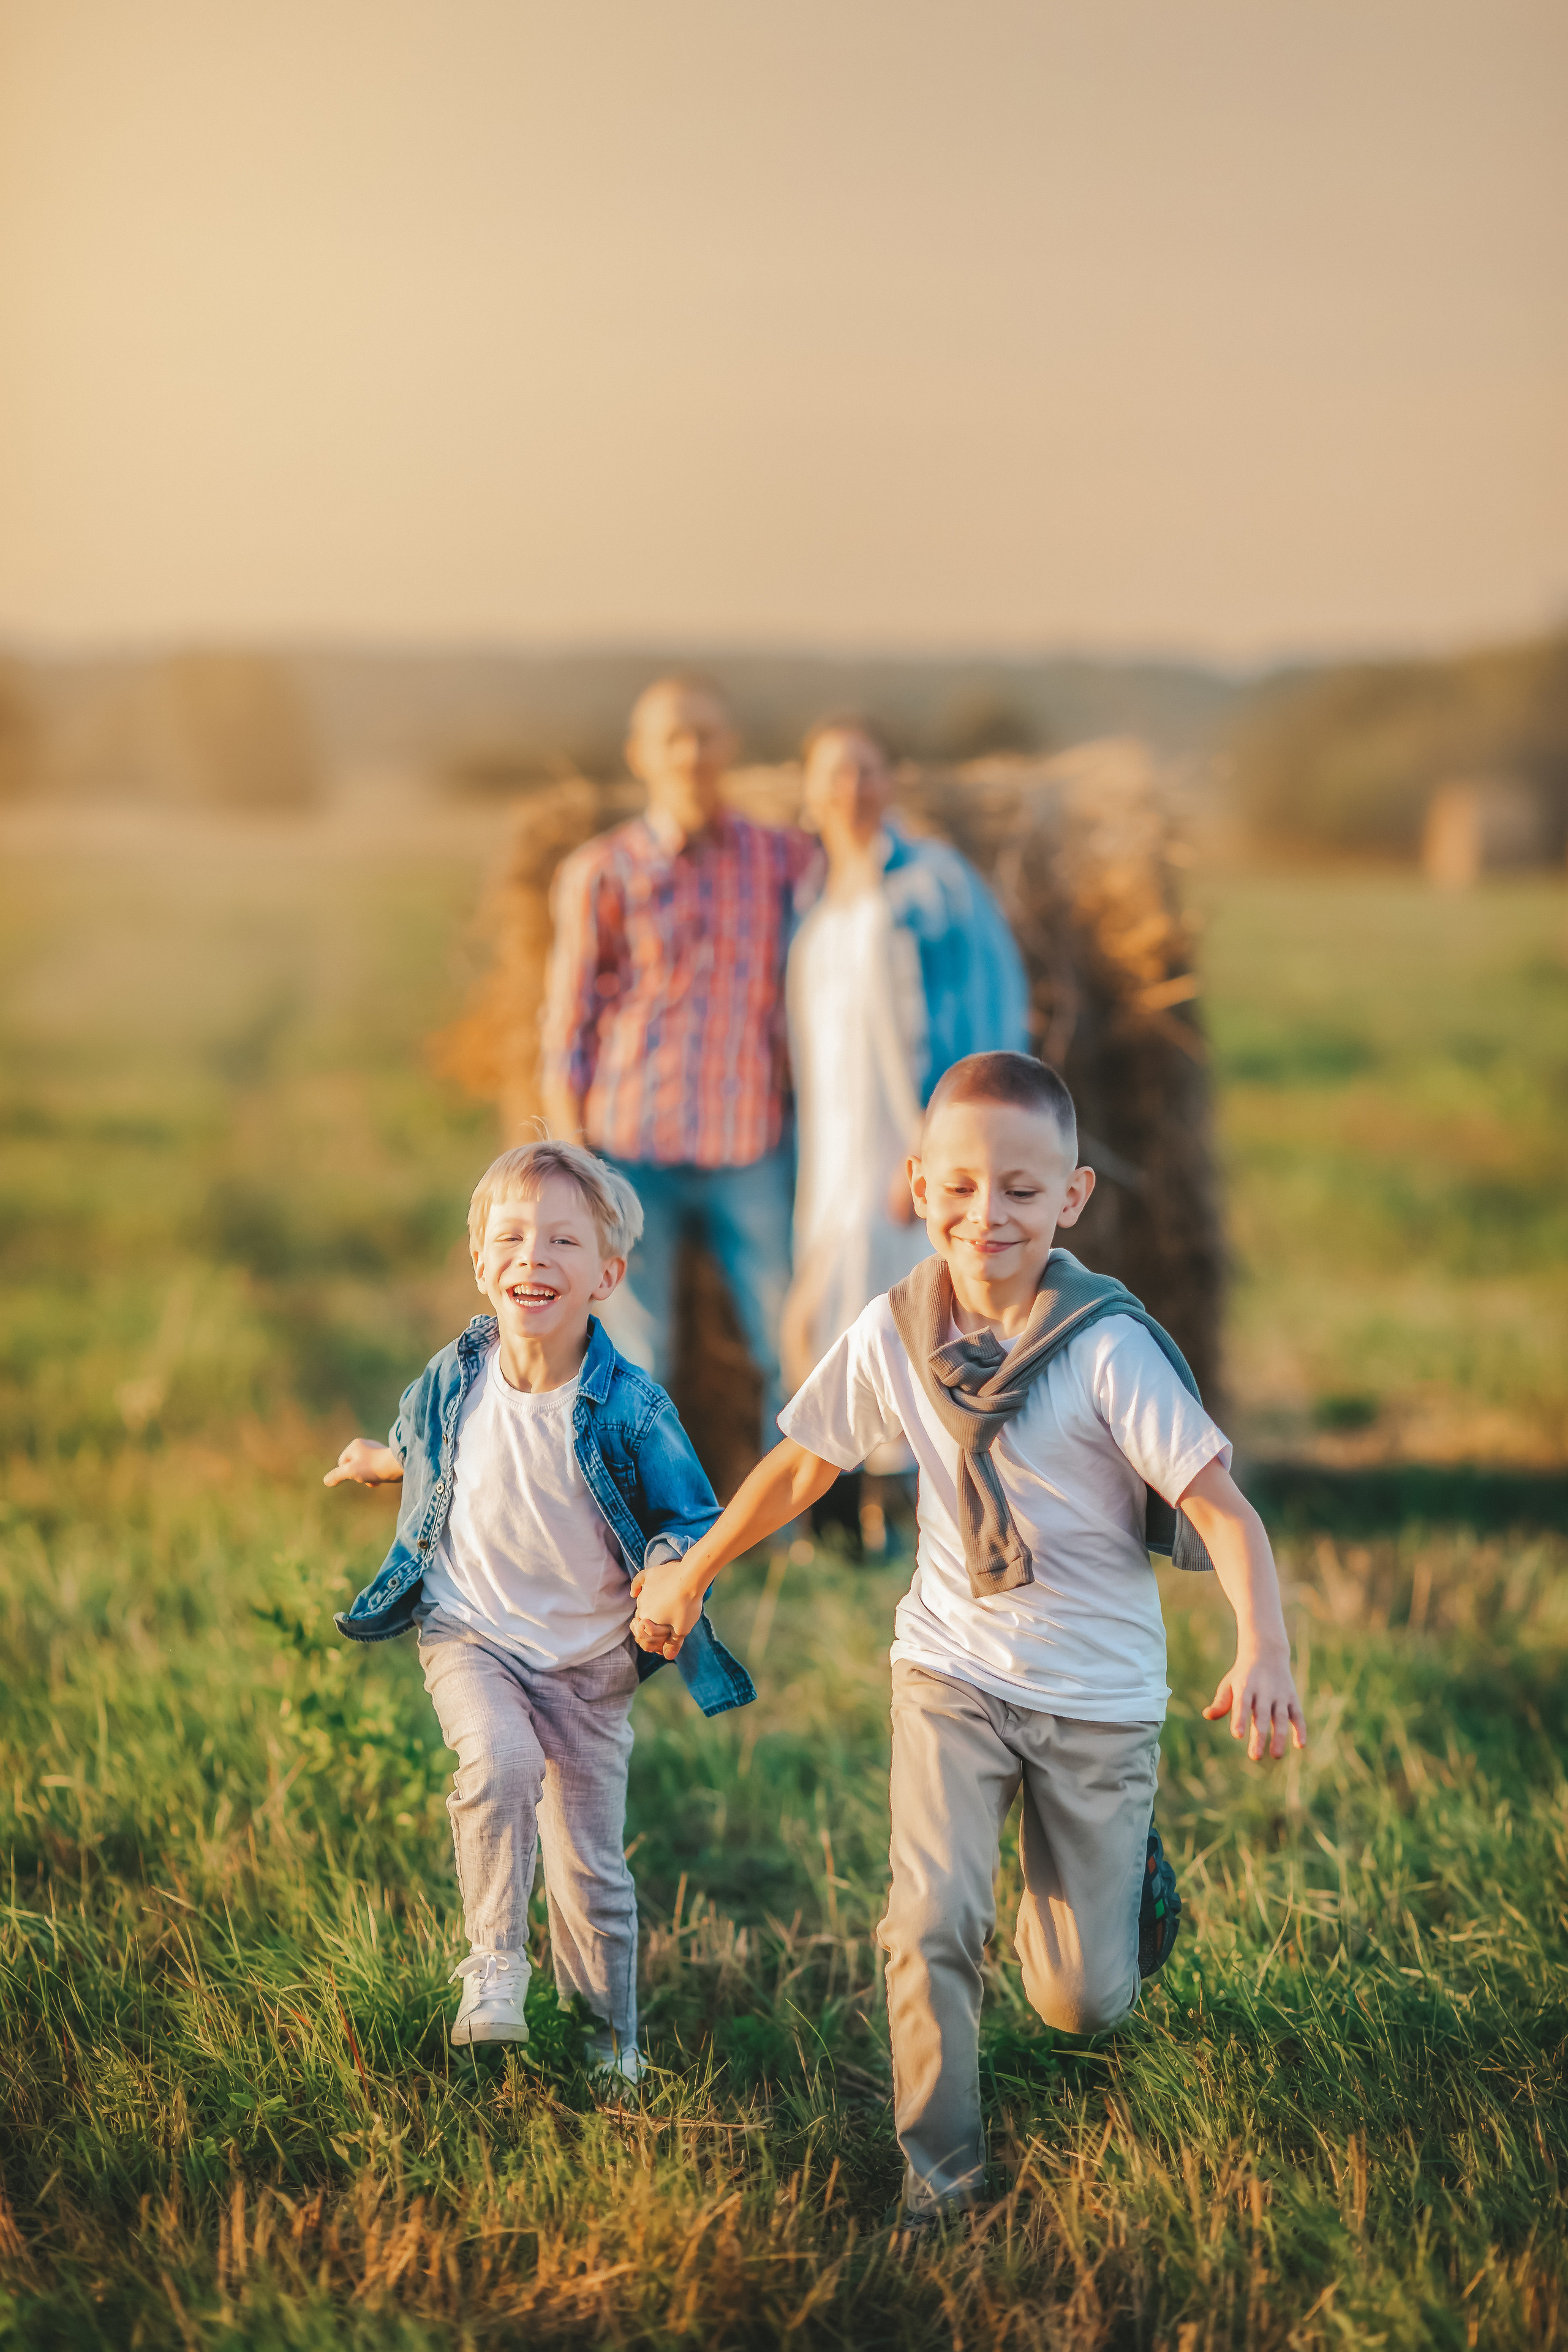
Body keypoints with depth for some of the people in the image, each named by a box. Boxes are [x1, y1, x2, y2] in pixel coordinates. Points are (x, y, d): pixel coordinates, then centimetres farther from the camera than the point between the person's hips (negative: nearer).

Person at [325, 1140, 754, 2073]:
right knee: (500, 1761, -31)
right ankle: (495, 1963, -12)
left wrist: (674, 1576, -27)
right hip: (471, 1635, 0)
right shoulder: (454, 1381, -12)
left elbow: (692, 1517, -9)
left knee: (593, 1870, 7)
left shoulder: (631, 1409, -19)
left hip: (588, 1657, 0)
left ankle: (613, 2047, 27)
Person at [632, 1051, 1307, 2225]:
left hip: (1099, 1696, -2)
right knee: (930, 1927, -15)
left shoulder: (1108, 1346, -20)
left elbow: (1223, 1509, -23)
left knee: (1083, 2002, 6)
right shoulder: (895, 1333, -9)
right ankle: (940, 2166, 5)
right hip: (952, 1669, 2)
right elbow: (802, 1464, 8)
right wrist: (690, 1573, 18)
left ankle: (1127, 1865, 39)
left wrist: (1264, 1653, -39)